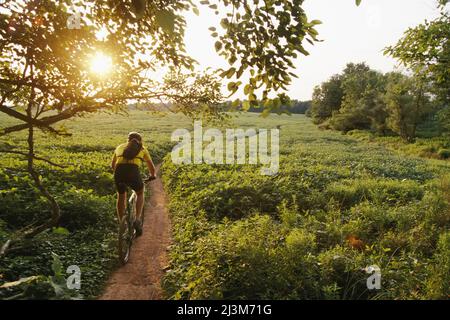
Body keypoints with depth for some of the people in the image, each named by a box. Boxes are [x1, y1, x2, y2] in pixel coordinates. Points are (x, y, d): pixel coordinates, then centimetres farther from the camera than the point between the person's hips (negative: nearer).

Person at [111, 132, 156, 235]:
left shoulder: (120, 147, 30)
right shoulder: (142, 149, 25)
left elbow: (113, 165, 42)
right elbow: (152, 167, 33)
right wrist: (153, 176, 53)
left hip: (119, 173, 2)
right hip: (133, 172, -2)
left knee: (121, 196, 29)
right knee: (140, 194, 28)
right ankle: (137, 219, 13)